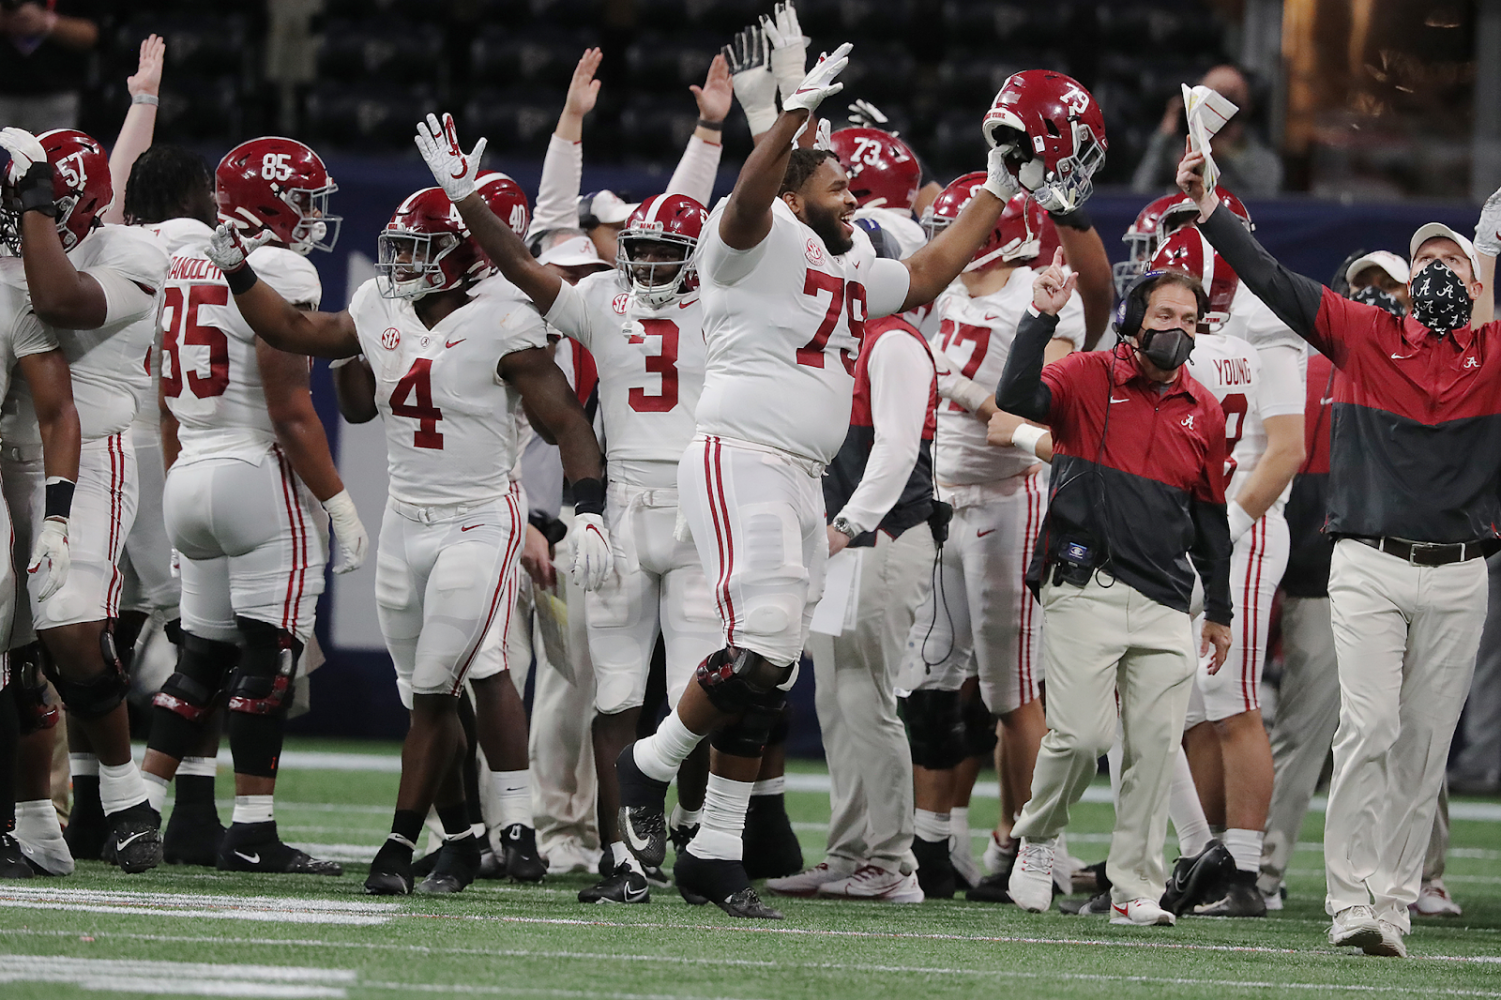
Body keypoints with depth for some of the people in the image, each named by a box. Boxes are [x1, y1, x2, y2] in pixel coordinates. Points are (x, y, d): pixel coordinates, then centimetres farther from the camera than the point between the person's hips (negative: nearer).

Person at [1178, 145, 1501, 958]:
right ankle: (1351, 904, -11)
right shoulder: (1365, 335, 7)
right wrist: (1208, 212, -9)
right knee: (1369, 727, -12)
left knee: (1426, 743, 5)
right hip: (1370, 567, -2)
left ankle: (1393, 905, 10)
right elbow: (1273, 282, 1)